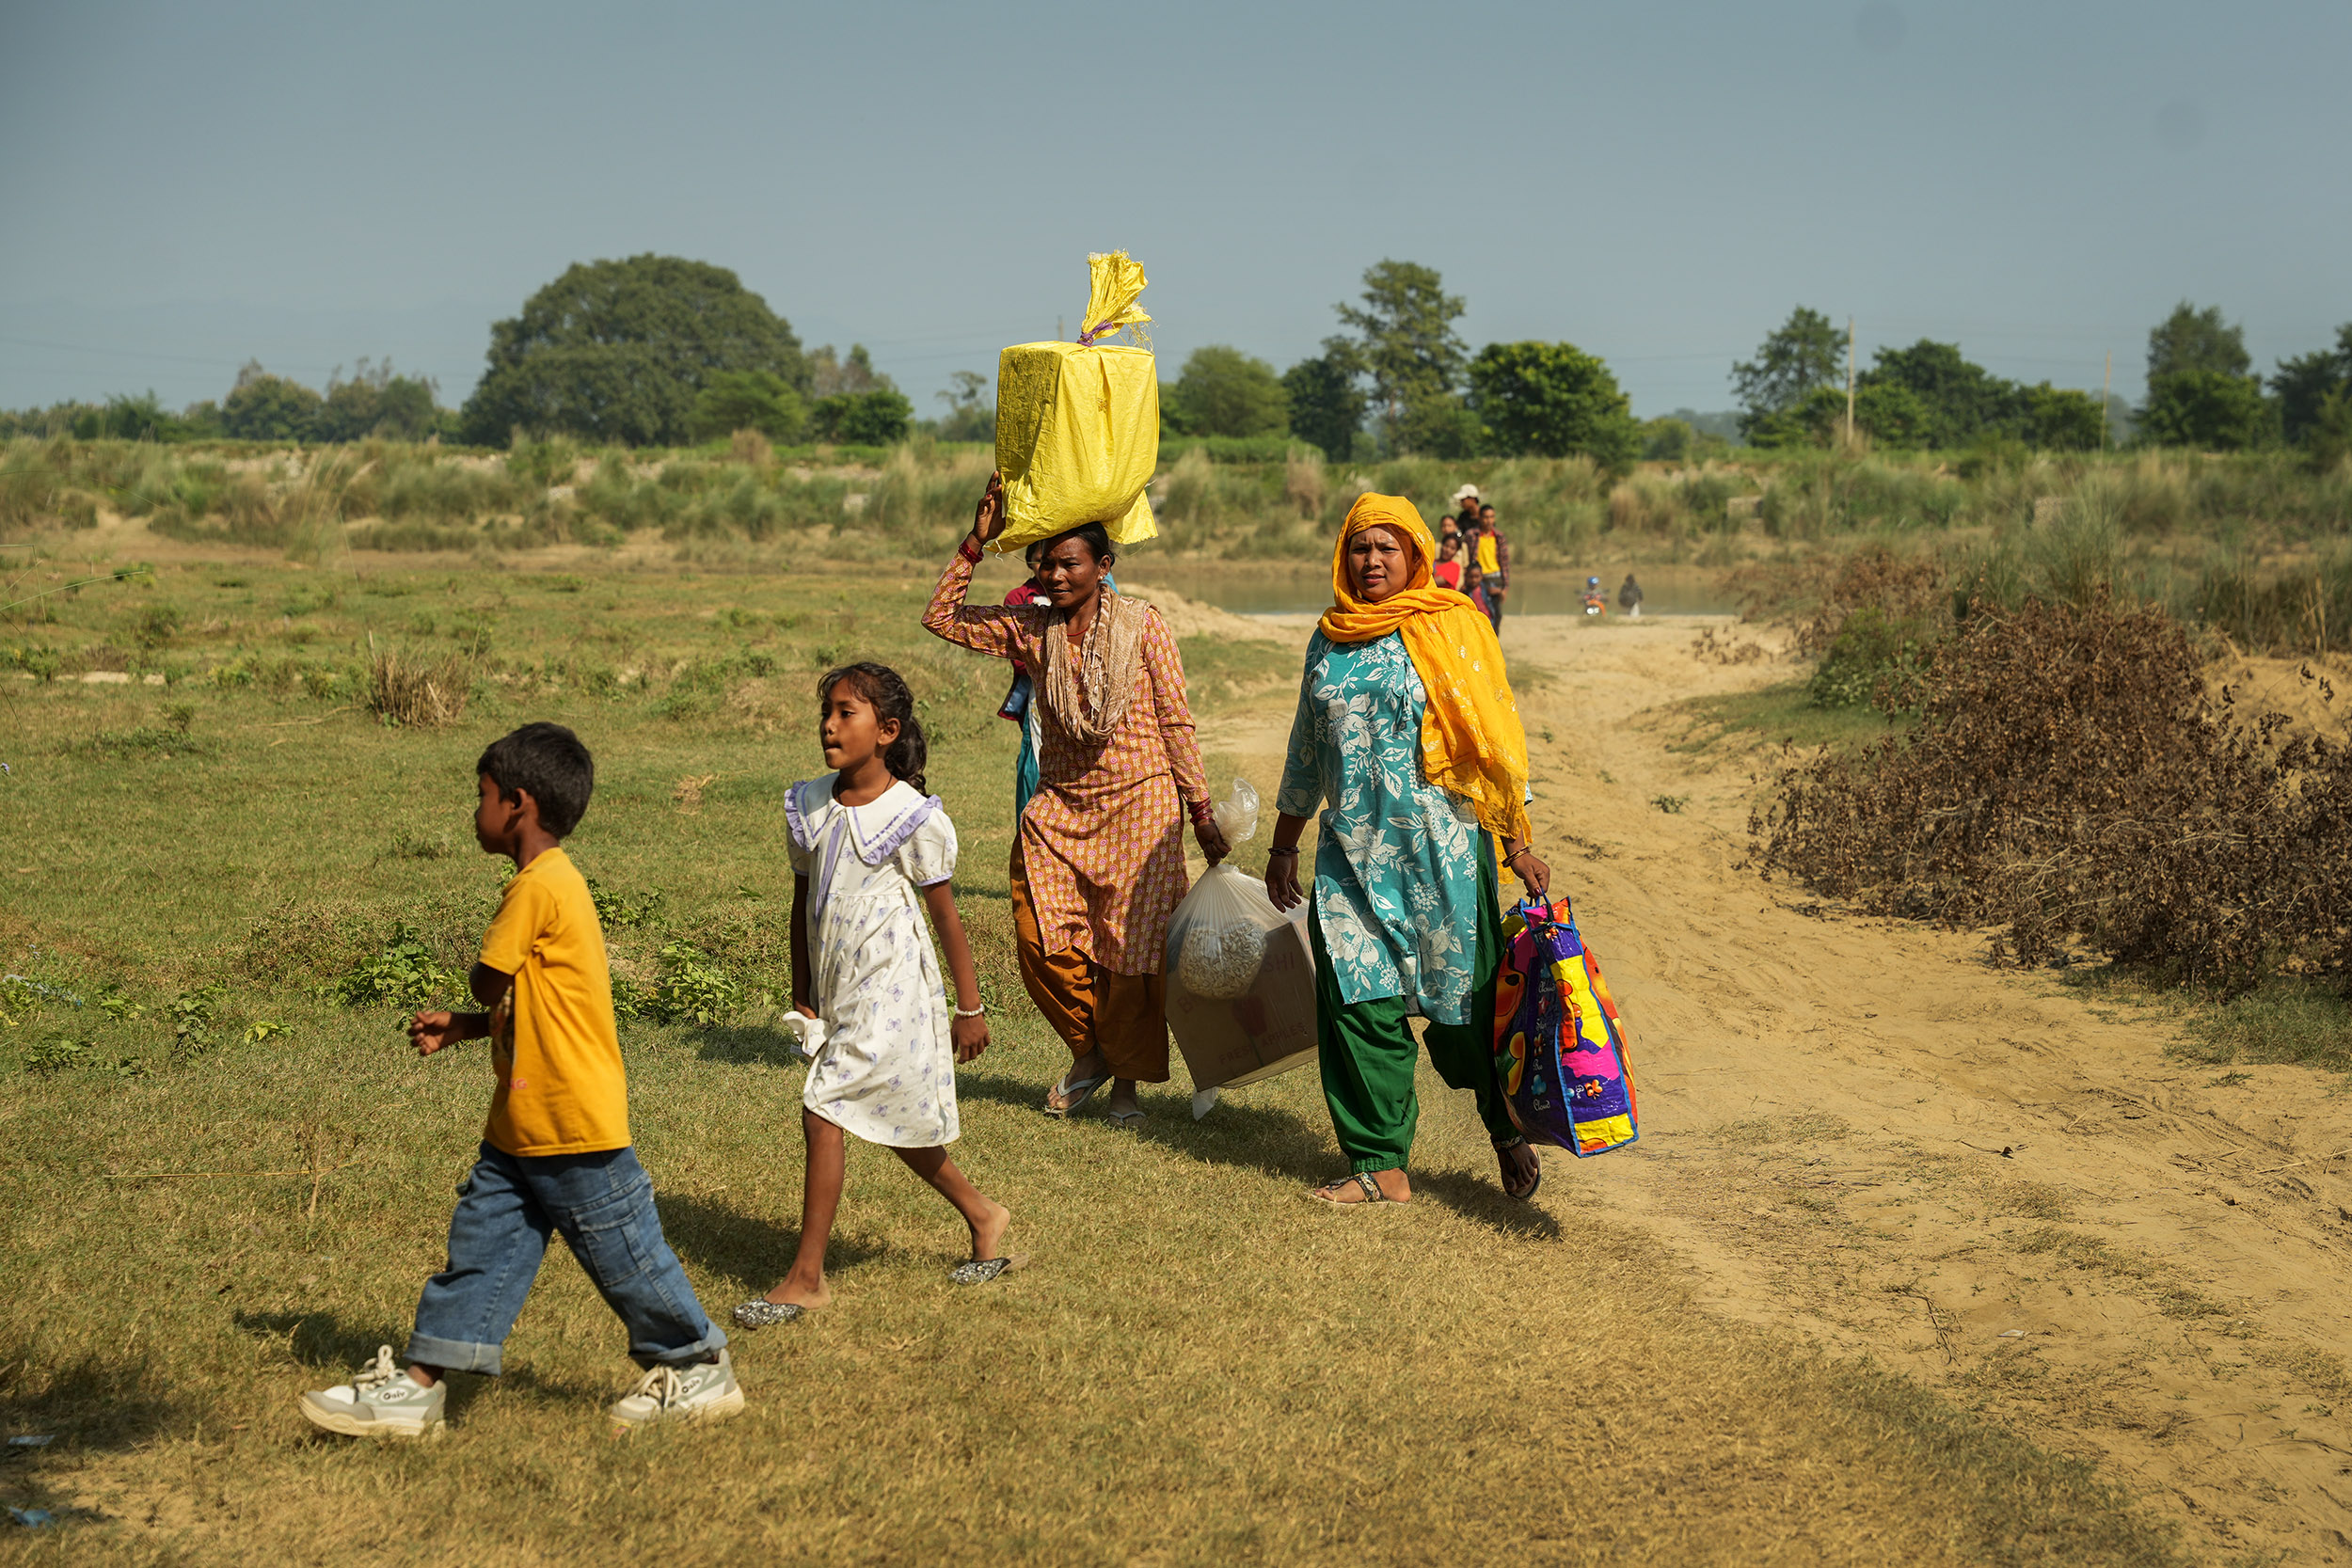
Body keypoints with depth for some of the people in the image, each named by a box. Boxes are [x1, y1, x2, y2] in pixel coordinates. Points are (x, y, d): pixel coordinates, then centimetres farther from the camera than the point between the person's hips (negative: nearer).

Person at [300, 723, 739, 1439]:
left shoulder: (537, 888, -20)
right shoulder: (554, 882, 11)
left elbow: (488, 983, -14)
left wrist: (476, 1017, 8)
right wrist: (458, 1028, 15)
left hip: (576, 1126, -10)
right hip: (522, 1125, 10)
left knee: (625, 1256, 3)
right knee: (481, 1244, 9)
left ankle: (701, 1371, 18)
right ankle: (418, 1386, 13)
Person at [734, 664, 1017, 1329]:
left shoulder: (913, 818, -12)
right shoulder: (808, 807, 4)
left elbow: (945, 916, -6)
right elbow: (803, 904, 13)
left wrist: (970, 1008, -2)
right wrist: (801, 997, 12)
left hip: (890, 990, -7)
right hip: (836, 990, 7)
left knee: (822, 1114, -12)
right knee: (894, 1127, 16)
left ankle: (806, 1277, -3)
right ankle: (984, 1217, 38)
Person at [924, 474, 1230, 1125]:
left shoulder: (1142, 625, -4)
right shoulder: (1031, 628, 4)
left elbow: (1176, 723, -1)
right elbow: (941, 616, 3)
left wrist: (1202, 814, -1)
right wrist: (976, 542, -4)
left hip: (1139, 802, -3)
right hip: (1060, 804, 3)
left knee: (1131, 949, -1)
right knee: (1043, 941, -6)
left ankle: (1127, 1079, 18)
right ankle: (1088, 1053, 20)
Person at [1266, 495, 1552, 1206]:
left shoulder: (1451, 628, -1)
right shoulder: (1330, 638, 12)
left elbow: (1494, 737, -2)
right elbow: (1307, 747, 21)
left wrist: (1518, 843, -6)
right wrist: (1283, 846, 22)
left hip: (1440, 848, -4)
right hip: (1352, 853, 4)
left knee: (1463, 1001, 1)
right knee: (1358, 1001, -1)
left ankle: (1505, 1121, 28)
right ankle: (1379, 1166, 7)